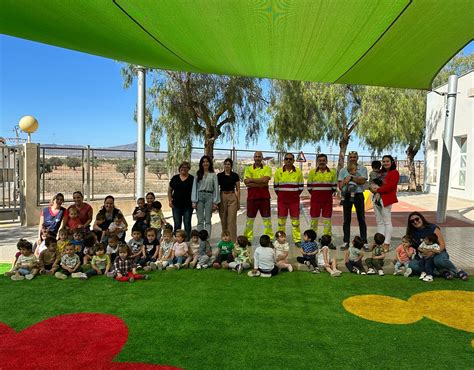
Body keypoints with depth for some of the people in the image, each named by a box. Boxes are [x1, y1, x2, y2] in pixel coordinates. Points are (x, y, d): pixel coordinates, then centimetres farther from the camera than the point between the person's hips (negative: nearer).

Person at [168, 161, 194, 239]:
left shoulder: (192, 179, 2)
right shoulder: (175, 178, 8)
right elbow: (170, 190, 14)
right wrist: (170, 200, 2)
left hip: (188, 206, -2)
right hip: (176, 205, 2)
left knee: (187, 224, 1)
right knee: (177, 224, 6)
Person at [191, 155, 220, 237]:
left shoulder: (213, 175, 5)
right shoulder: (198, 174, 9)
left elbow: (216, 188, 3)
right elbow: (194, 188, 7)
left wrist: (215, 202, -2)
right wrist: (194, 201, -1)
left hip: (209, 196, -1)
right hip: (199, 196, 1)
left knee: (208, 220, -1)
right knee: (200, 220, 4)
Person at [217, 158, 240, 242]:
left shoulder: (235, 175, 3)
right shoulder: (219, 175, 4)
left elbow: (238, 189, 5)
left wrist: (239, 201, 1)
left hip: (232, 197, -1)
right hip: (222, 197, 2)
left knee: (232, 220, -6)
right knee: (223, 220, 8)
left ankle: (233, 240, -3)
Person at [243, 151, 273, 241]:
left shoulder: (267, 168, 4)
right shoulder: (248, 169, 7)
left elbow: (265, 180, -14)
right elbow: (246, 182, -7)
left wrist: (252, 180, -9)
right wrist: (261, 183, -13)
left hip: (264, 197, 0)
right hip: (252, 197, 1)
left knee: (267, 218, 5)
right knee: (250, 219, 8)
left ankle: (269, 238, 13)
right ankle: (248, 239, 17)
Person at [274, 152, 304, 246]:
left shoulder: (298, 172, 2)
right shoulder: (278, 171, 2)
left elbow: (301, 186, 7)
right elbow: (275, 186, 8)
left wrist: (296, 195, 5)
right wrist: (280, 195, 8)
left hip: (294, 199, 0)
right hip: (282, 199, 0)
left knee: (295, 219, 2)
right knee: (281, 219, 5)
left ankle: (297, 240, 10)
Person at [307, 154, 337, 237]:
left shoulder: (332, 172, 5)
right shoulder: (312, 172, 4)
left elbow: (334, 186, 8)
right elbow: (309, 186, 6)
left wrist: (329, 194, 2)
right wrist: (314, 194, 4)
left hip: (328, 199, 0)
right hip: (315, 199, 0)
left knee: (327, 218, 4)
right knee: (314, 217, 4)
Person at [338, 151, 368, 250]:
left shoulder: (362, 169, 5)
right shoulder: (343, 170, 10)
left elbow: (362, 181, -11)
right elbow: (340, 184, 3)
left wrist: (351, 177, -17)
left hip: (358, 195, -1)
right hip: (347, 195, 1)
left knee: (361, 219, 3)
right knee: (346, 219, 5)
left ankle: (364, 242, 9)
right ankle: (346, 242, 10)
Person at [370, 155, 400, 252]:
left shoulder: (394, 173, -3)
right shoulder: (381, 172, 19)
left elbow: (389, 186, -13)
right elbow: (374, 182, 19)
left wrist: (377, 190, -10)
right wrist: (372, 186, -4)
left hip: (386, 199, -7)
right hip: (377, 198, 7)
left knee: (387, 221, -4)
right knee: (379, 222, 10)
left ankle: (387, 244, -1)